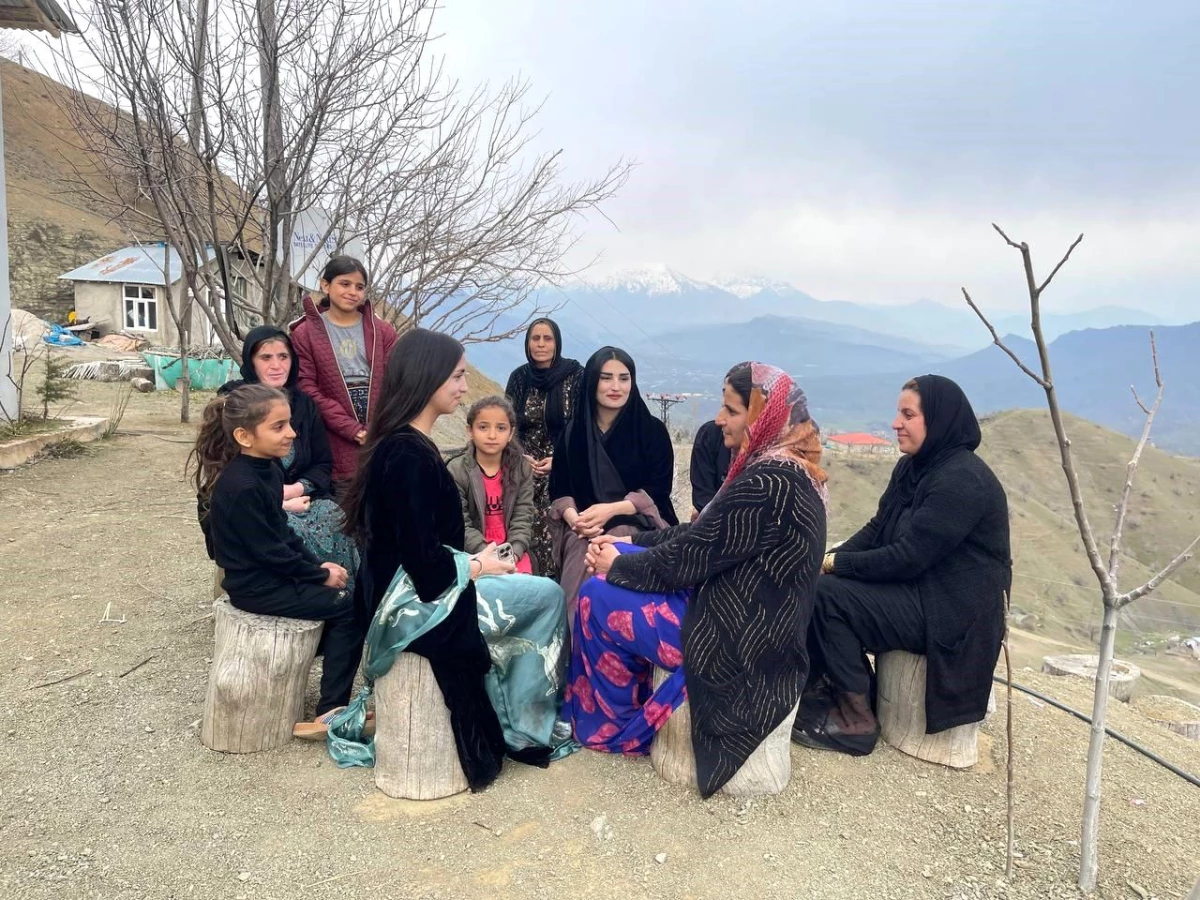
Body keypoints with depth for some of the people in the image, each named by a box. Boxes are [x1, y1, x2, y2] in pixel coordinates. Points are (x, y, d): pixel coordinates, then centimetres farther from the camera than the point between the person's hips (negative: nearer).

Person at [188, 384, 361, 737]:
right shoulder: (240, 488, -26)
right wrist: (320, 575, -13)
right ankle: (330, 713, -3)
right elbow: (269, 551, -22)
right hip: (256, 586, -9)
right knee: (348, 607, -10)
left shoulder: (269, 468, 3)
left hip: (273, 573, 9)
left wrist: (318, 565, 2)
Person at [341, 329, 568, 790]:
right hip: (417, 601, -9)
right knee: (547, 596, 1)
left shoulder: (397, 443, 7)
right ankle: (524, 730, 15)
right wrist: (477, 567, -8)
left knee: (535, 597, 13)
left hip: (404, 591, 9)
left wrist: (471, 562, 3)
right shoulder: (410, 455, -23)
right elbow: (425, 564, -24)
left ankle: (510, 726, 19)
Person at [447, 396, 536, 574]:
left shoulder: (522, 468, 0)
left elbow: (523, 518, -2)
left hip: (513, 551, 3)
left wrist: (512, 553, -18)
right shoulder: (456, 470, -9)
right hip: (474, 553, -2)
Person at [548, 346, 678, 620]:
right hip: (584, 528, 2)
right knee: (578, 594, -26)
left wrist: (611, 510, -19)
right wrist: (574, 519, -16)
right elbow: (559, 488, 6)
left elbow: (658, 491, -5)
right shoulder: (572, 432, 8)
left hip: (638, 525, -2)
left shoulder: (652, 430, 0)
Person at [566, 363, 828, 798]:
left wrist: (617, 565, -4)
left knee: (598, 598, -3)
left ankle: (612, 728, 18)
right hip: (760, 633, 10)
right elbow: (701, 537, 12)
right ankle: (633, 711, 25)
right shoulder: (787, 469, 6)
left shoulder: (766, 483, -25)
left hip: (735, 645, -10)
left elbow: (688, 558, -21)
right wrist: (629, 544, 7)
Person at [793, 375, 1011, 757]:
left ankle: (857, 720, -6)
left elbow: (908, 558, -25)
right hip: (918, 589, 9)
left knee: (827, 595, -20)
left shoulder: (963, 481, -22)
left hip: (952, 613, -9)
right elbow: (876, 529, 7)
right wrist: (829, 560, -9)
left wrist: (835, 563, -17)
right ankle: (829, 684, 11)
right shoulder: (913, 467, 7)